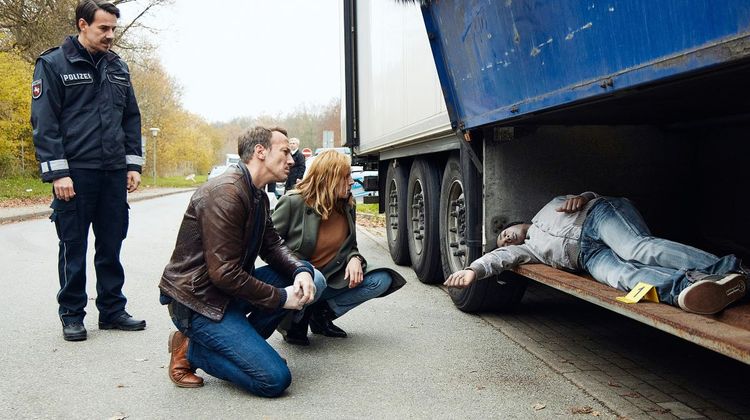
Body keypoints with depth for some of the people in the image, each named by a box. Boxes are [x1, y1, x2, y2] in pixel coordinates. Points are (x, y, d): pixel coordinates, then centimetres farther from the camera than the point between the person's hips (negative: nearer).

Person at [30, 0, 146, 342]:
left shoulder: (118, 67, 14)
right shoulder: (54, 64, -2)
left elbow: (131, 118, 17)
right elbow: (44, 122, -7)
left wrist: (133, 164, 8)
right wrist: (57, 173, -14)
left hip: (114, 173, 5)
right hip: (75, 173, -5)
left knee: (111, 245, 10)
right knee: (74, 247, 4)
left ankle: (112, 310, 20)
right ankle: (72, 315, 16)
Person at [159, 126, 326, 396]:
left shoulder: (259, 196, 10)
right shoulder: (225, 194, -22)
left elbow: (272, 245, 11)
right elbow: (224, 274, -25)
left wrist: (302, 270, -11)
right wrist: (280, 298, -17)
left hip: (231, 290, 10)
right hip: (198, 301, -10)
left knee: (312, 280, 1)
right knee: (275, 379, -18)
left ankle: (242, 343, 3)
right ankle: (190, 349, -1)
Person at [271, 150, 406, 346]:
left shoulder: (347, 206, 3)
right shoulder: (293, 202, -15)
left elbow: (350, 247, 14)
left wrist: (355, 259, -11)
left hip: (331, 278, 6)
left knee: (382, 280, -12)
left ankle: (320, 314, -1)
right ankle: (294, 322, -6)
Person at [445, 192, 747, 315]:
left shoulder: (552, 206, 36)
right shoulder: (527, 249, 34)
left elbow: (595, 197, 28)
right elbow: (499, 257, 14)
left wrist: (582, 198, 2)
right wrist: (473, 270, -6)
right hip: (587, 254, 1)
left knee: (638, 249, -35)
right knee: (621, 273, -35)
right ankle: (684, 287, -64)